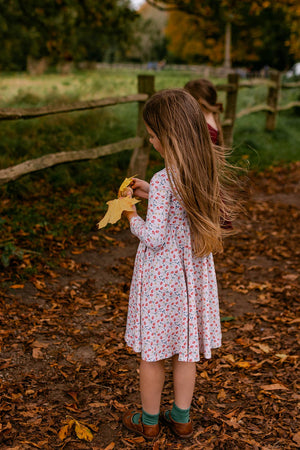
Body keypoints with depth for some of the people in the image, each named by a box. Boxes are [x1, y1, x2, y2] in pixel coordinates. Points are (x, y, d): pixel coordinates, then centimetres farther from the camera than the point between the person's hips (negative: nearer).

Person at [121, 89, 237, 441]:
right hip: (193, 271, 7)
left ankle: (149, 421, 31)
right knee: (186, 349, 19)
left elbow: (154, 237, -22)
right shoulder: (208, 170, -4)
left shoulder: (164, 181, -25)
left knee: (152, 351, 13)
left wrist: (132, 217, -5)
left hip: (161, 273, -6)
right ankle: (181, 418, 35)